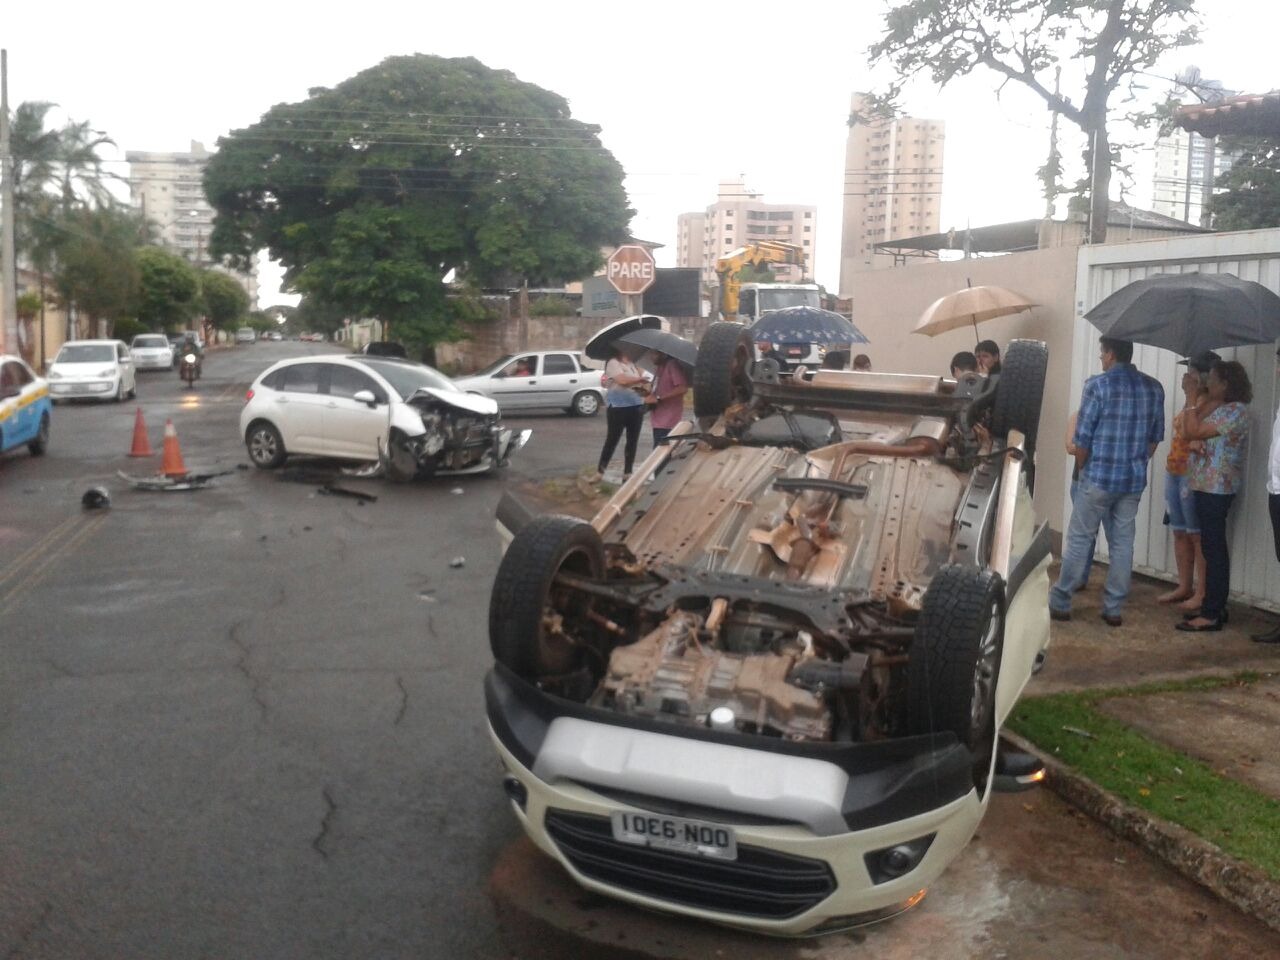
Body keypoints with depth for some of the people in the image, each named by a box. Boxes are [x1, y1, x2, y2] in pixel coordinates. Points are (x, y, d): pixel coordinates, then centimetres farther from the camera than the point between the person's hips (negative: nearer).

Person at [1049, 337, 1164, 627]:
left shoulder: (1098, 384, -11)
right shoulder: (1154, 388, 6)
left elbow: (1082, 437, -10)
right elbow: (1156, 437, 11)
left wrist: (1083, 468, 6)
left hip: (1099, 477, -5)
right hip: (1135, 480, 5)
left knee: (1079, 540, 4)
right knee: (1123, 543, 9)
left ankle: (1059, 603, 10)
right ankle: (1113, 609, 13)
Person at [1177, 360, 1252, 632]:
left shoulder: (1235, 410, -15)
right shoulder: (1220, 408, 17)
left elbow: (1193, 431, -19)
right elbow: (1194, 434, 16)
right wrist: (1194, 443, -7)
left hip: (1217, 487, -10)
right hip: (1208, 486, 10)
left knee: (1213, 548, -9)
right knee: (1213, 547, 12)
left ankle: (1212, 614, -8)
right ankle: (1215, 607, 18)